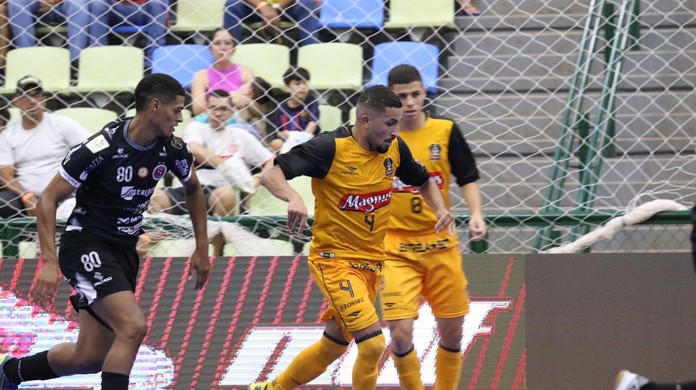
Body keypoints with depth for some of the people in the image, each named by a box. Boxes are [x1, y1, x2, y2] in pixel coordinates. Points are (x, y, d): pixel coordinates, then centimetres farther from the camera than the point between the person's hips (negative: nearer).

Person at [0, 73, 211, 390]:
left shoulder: (172, 149, -3)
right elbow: (48, 199, -16)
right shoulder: (102, 147, -21)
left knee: (88, 359, 8)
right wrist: (49, 262, -23)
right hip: (86, 247, -7)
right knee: (133, 326, -27)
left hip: (124, 252, 7)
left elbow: (193, 189, 20)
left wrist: (202, 249, 18)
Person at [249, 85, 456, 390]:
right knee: (373, 343, -19)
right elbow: (271, 174, -23)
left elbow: (423, 181, 19)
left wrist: (441, 209, -1)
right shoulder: (330, 148, -19)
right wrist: (293, 198, -43)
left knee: (332, 348, 15)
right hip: (334, 259, -7)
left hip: (371, 261, 7)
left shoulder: (394, 149, 0)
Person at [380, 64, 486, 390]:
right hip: (395, 249, -2)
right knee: (400, 332, -14)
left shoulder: (445, 131, 0)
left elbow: (468, 179, 4)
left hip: (440, 244, 2)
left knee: (451, 332, 7)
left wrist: (476, 213, -13)